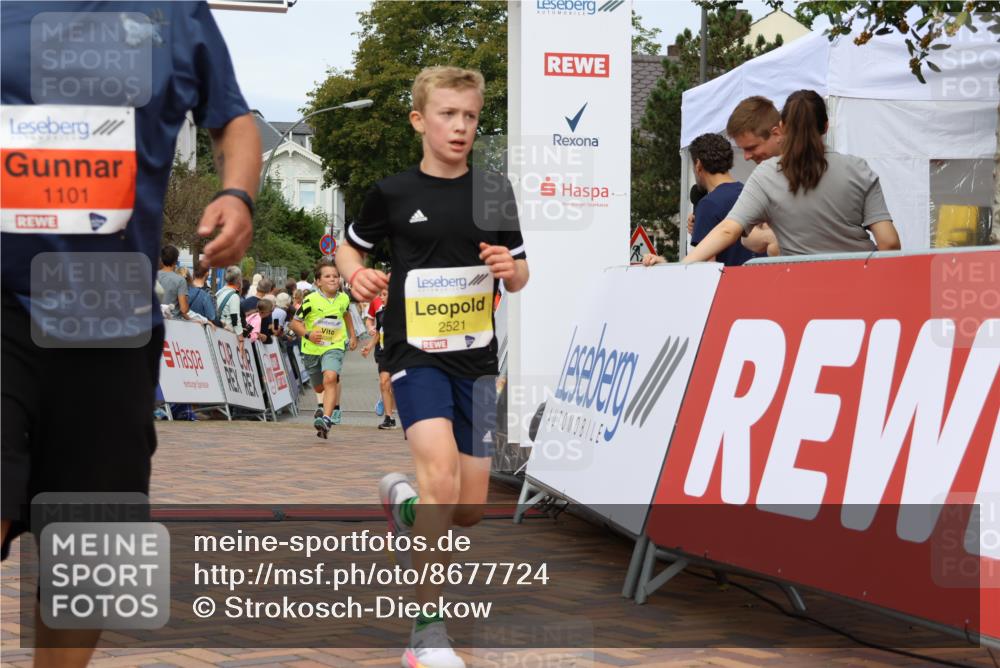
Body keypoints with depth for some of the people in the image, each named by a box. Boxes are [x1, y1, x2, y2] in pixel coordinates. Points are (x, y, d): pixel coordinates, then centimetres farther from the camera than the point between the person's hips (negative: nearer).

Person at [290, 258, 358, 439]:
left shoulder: (343, 299, -1)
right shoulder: (311, 300, -13)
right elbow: (295, 323, -6)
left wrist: (352, 335, 27)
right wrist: (308, 334, -23)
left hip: (335, 346, 0)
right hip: (312, 349, 0)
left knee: (330, 378, -27)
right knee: (319, 387, 15)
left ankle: (327, 419, -35)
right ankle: (333, 407, 50)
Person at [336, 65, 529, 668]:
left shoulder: (494, 192, 4)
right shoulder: (394, 193, -1)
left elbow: (520, 276, 11)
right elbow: (350, 246, 14)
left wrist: (510, 269, -12)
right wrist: (356, 274, -8)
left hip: (476, 357, 4)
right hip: (416, 352, -3)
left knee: (470, 510, 4)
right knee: (441, 475, -26)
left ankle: (405, 500, 41)